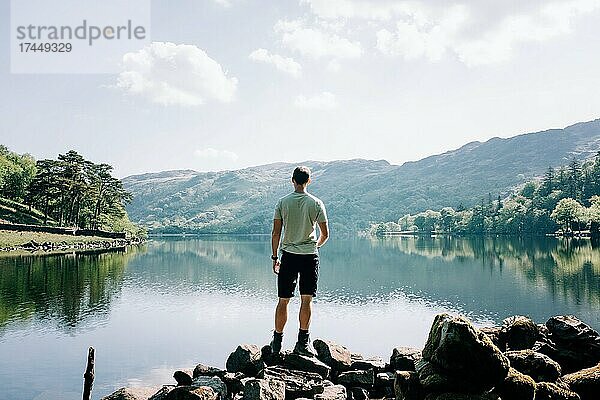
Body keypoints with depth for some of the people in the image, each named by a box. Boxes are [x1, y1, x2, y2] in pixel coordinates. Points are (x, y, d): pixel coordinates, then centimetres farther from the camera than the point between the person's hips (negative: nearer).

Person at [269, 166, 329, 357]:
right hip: (310, 255, -1)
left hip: (288, 255, 1)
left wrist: (274, 257, 7)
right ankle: (303, 341, 2)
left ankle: (277, 342, 18)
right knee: (306, 299, 3)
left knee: (283, 300, 8)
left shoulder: (282, 202, 0)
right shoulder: (316, 203, -2)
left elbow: (276, 233, -2)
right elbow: (325, 235, 1)